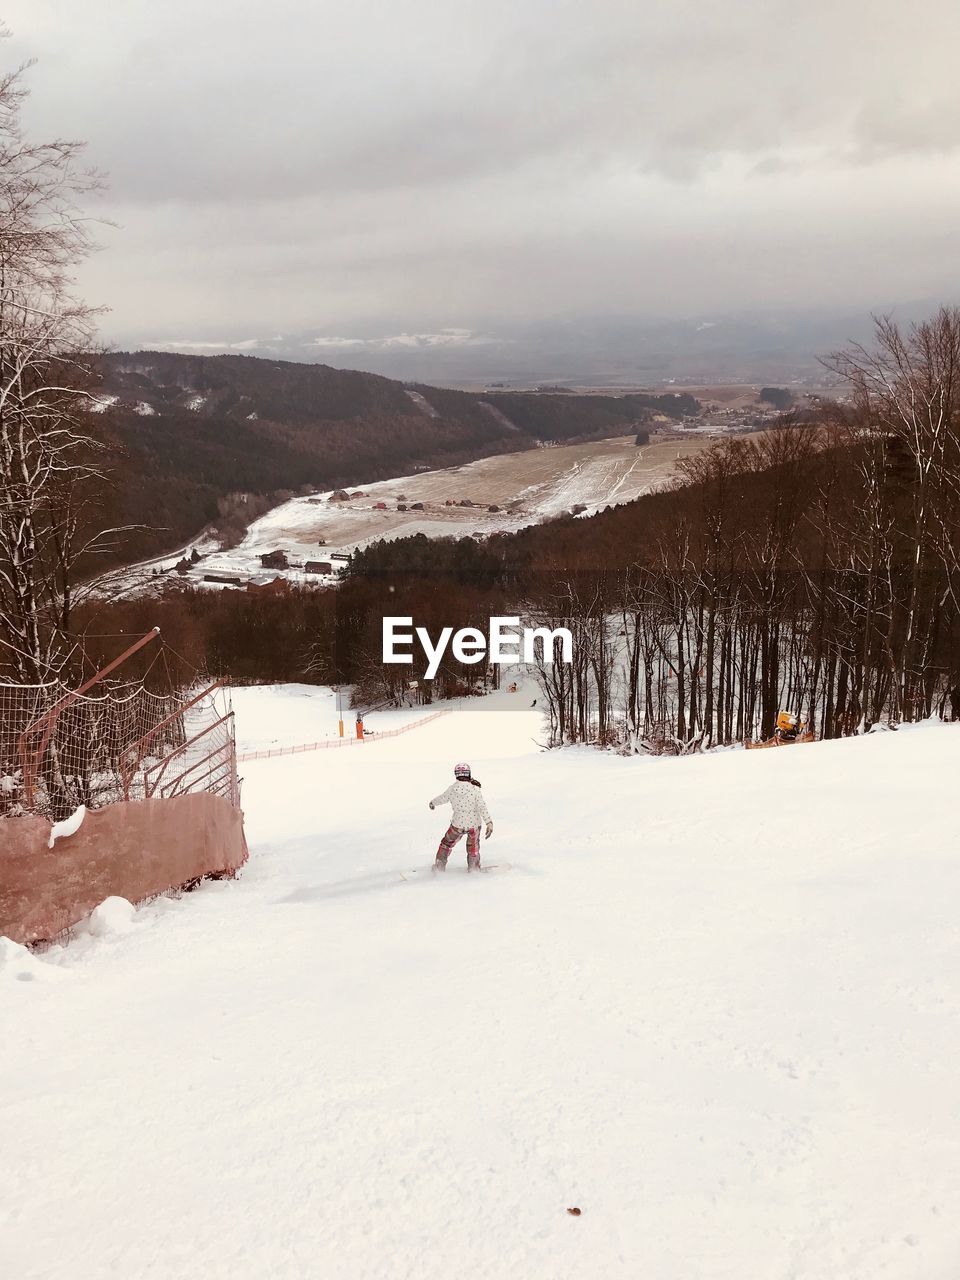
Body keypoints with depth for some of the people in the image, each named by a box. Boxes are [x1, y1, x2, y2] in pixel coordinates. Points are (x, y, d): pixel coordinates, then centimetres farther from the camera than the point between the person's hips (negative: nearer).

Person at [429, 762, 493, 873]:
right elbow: (482, 807, -21)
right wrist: (489, 822, -21)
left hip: (458, 825, 1)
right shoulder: (475, 789, -15)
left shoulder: (452, 789, -9)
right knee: (473, 847, 26)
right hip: (474, 824, -1)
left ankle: (440, 866, 30)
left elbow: (442, 798, 10)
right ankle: (473, 868, 37)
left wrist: (432, 802, 30)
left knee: (447, 843, 25)